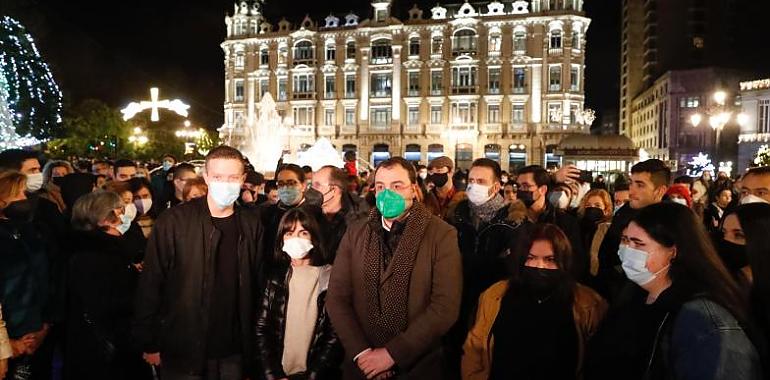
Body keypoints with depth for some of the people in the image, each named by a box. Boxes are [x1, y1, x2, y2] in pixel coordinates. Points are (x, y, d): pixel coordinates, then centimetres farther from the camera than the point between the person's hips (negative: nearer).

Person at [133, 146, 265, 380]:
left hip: (234, 354, 3)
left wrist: (253, 346, 6)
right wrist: (149, 345, -5)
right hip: (183, 354, -2)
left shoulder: (251, 224, 0)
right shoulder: (174, 221, -10)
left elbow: (257, 286, 5)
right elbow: (150, 284, -7)